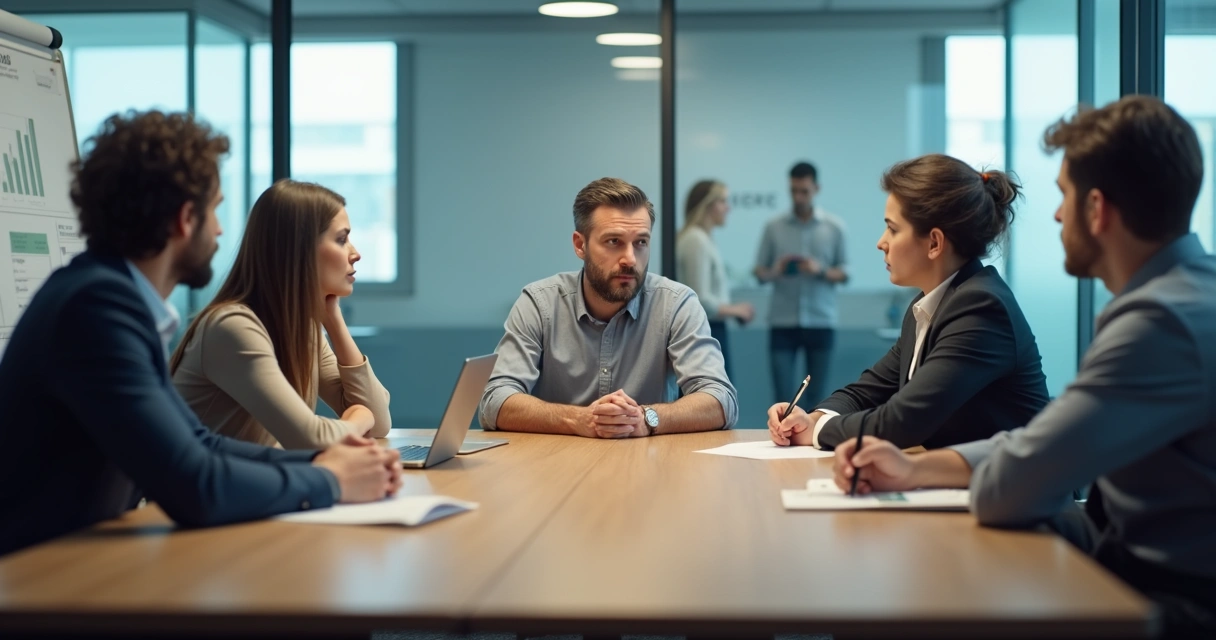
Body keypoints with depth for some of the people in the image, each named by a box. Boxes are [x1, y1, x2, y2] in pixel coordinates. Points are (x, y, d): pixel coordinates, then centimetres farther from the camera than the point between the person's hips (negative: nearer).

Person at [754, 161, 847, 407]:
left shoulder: (834, 227, 3)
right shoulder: (773, 227, 3)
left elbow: (844, 274, 4)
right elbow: (759, 273, 6)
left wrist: (820, 271, -15)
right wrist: (774, 271, -16)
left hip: (821, 322, 0)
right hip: (783, 322, 0)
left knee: (815, 396, 6)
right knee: (783, 394, -4)